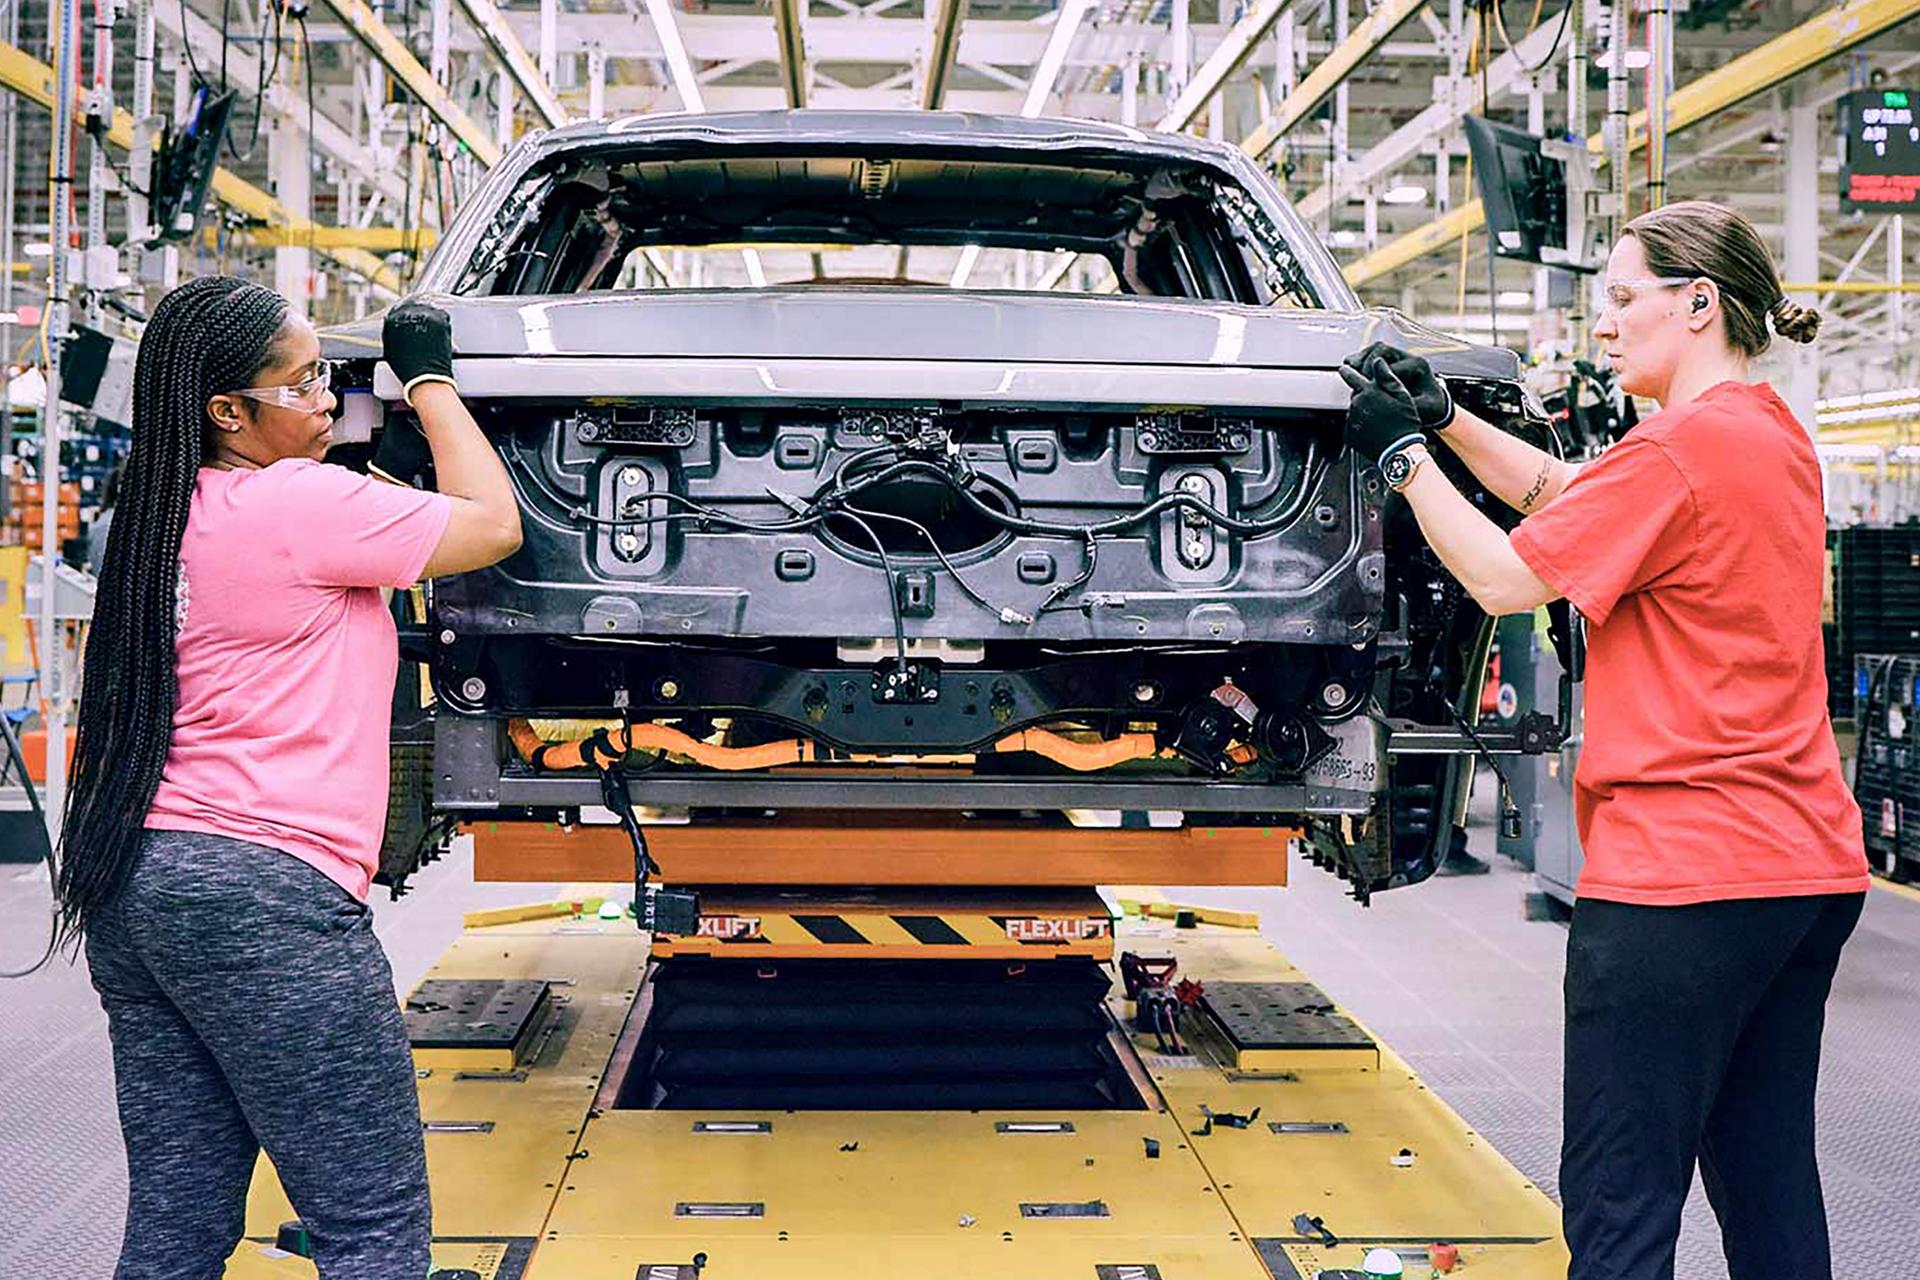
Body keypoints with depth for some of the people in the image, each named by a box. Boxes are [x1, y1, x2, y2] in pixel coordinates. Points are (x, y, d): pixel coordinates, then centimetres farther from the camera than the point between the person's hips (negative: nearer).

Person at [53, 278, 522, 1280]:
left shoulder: (166, 517, 14)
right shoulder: (300, 502, -10)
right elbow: (493, 525, 0)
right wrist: (429, 377, 11)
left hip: (130, 894, 9)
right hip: (258, 887, -9)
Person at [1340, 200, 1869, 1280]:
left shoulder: (1682, 445, -14)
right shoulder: (1774, 435, 14)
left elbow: (1506, 579, -11)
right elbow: (1564, 492, 20)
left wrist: (1404, 452, -1)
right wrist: (1447, 415, 11)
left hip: (1680, 866, -9)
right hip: (1810, 865, 10)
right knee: (1766, 1175, 16)